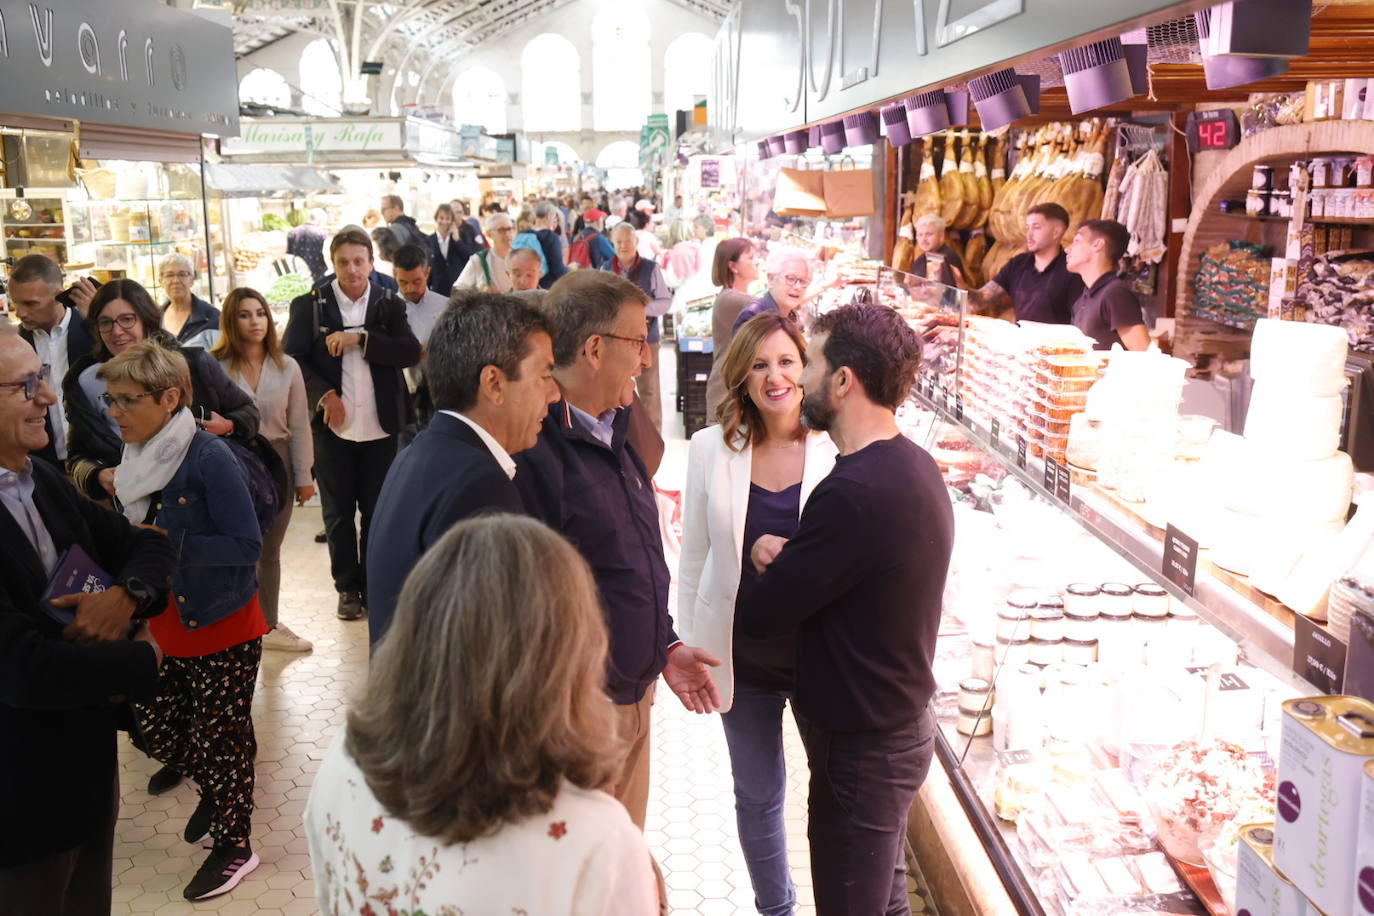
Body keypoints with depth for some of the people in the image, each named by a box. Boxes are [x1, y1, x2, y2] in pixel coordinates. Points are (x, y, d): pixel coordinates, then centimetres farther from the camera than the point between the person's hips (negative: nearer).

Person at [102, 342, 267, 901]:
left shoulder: (209, 459, -22)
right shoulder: (135, 459, 1)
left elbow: (247, 546, -23)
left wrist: (167, 545, -27)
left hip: (221, 627, -7)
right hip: (165, 626, 7)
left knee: (219, 738, 6)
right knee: (151, 724, 15)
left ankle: (234, 847, 26)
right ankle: (215, 788, 43)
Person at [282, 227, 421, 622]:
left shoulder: (389, 305, 2)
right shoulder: (310, 305, 1)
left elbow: (411, 353, -10)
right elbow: (291, 358, -2)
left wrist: (360, 339, -19)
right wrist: (323, 394, -15)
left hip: (380, 426, 0)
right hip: (332, 425, 0)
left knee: (377, 510, 9)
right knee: (338, 512, 9)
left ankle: (374, 584, 22)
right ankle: (347, 586, 21)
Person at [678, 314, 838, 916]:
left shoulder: (838, 449, -11)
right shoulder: (711, 447, -4)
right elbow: (694, 557, 2)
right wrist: (690, 649, 4)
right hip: (743, 656, 2)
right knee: (758, 793, 20)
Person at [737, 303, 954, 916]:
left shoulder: (854, 493, -30)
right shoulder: (913, 465, 1)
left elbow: (758, 617, -22)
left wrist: (767, 565, 0)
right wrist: (789, 558, -10)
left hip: (860, 745, -9)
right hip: (899, 723, 9)